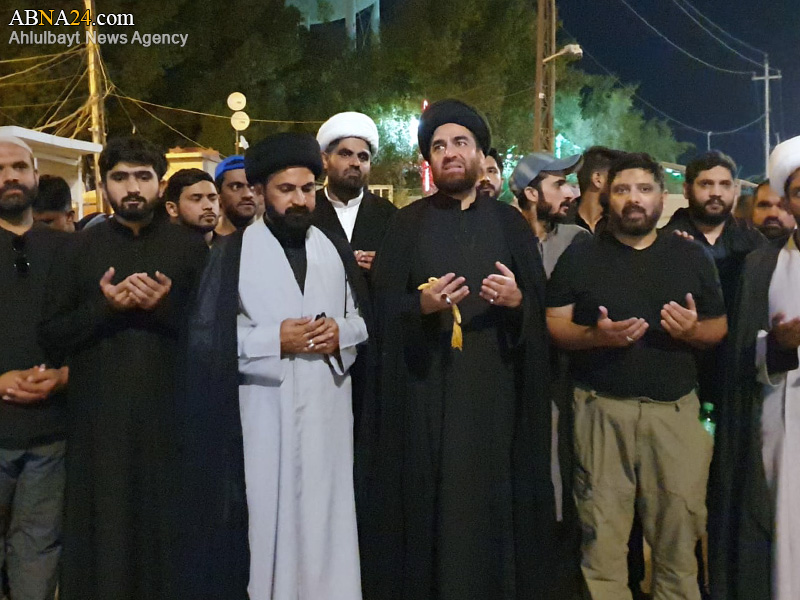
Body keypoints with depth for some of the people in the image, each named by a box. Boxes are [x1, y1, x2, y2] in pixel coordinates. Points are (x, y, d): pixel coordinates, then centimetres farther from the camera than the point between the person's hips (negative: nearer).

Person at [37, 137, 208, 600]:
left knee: (166, 535, 2)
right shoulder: (82, 249, 9)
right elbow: (51, 335, 4)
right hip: (100, 419, 1)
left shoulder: (190, 247, 6)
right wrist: (103, 306, -10)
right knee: (103, 536, 3)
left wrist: (166, 306, -14)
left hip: (169, 415, -1)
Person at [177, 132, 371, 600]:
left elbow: (365, 316, 14)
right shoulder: (232, 252, 0)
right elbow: (206, 336, -4)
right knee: (268, 519, 3)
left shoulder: (336, 249, 10)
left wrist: (342, 331, -7)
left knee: (325, 517, 7)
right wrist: (274, 340, -14)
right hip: (264, 411, -2)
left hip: (328, 408, 3)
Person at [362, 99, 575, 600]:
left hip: (495, 389, 1)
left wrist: (518, 300, -14)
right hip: (425, 392, -1)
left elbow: (542, 310, 7)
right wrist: (420, 306, -19)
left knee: (492, 499, 5)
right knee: (430, 503, 3)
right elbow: (383, 309, 0)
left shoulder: (511, 224, 9)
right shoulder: (407, 225, 6)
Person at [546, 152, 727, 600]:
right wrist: (595, 335, -17)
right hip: (602, 410, -1)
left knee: (679, 529, 6)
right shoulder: (580, 256, 6)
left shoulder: (692, 256, 11)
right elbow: (553, 325, 2)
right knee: (602, 533, 3)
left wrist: (694, 330, -10)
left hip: (675, 410, 2)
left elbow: (720, 328, 12)